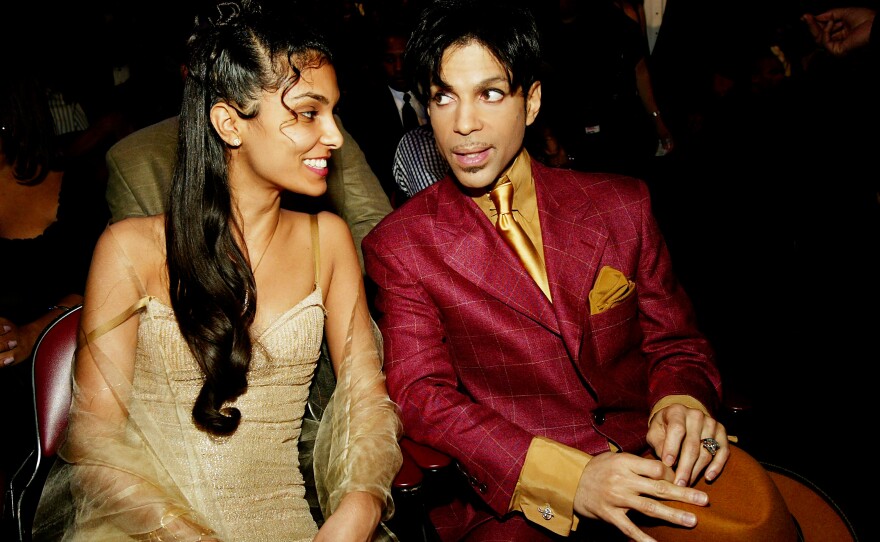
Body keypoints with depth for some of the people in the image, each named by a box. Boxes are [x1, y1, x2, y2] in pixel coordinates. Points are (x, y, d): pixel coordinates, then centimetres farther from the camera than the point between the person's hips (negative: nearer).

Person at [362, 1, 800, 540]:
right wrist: (568, 479, -22)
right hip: (514, 497, -2)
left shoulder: (621, 206, 7)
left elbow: (675, 343, 12)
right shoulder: (398, 246, 0)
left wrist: (679, 400, -14)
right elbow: (422, 393, -9)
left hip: (641, 462, 3)